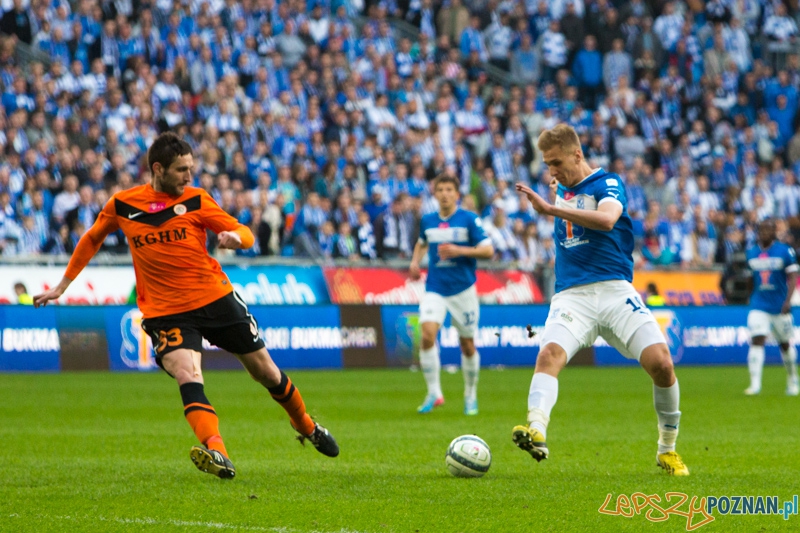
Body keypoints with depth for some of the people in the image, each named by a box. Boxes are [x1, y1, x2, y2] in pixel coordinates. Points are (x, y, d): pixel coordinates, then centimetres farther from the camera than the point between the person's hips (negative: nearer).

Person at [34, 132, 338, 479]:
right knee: (188, 377, -27)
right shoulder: (122, 205, -1)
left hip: (217, 298, 1)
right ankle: (217, 455, -41)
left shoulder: (196, 200, -2)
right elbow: (92, 240, 16)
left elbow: (246, 235, -2)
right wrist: (61, 286, 17)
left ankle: (307, 428, 36)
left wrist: (235, 237, -26)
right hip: (165, 312, -1)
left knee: (266, 372, 11)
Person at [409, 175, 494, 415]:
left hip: (463, 289, -2)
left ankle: (471, 395, 25)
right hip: (435, 289, 2)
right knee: (427, 334, -20)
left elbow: (488, 251, -7)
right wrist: (415, 261, 10)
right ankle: (434, 393, -13)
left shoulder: (469, 219, -4)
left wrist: (460, 251, -19)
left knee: (467, 345, 5)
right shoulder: (427, 221, 8)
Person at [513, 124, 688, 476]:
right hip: (571, 295, 4)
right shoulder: (561, 190, 19)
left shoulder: (608, 183, 0)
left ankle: (668, 449, 5)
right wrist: (556, 192, 25)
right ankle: (536, 432, -49)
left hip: (614, 288, -4)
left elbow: (607, 219, -26)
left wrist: (550, 209, -30)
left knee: (660, 362, -17)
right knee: (549, 354, -26)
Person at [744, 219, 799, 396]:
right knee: (757, 341, -14)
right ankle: (755, 384, -17)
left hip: (780, 307, -2)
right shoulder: (752, 253, 5)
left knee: (785, 344, 11)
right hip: (759, 307, 2)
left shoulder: (785, 251, -7)